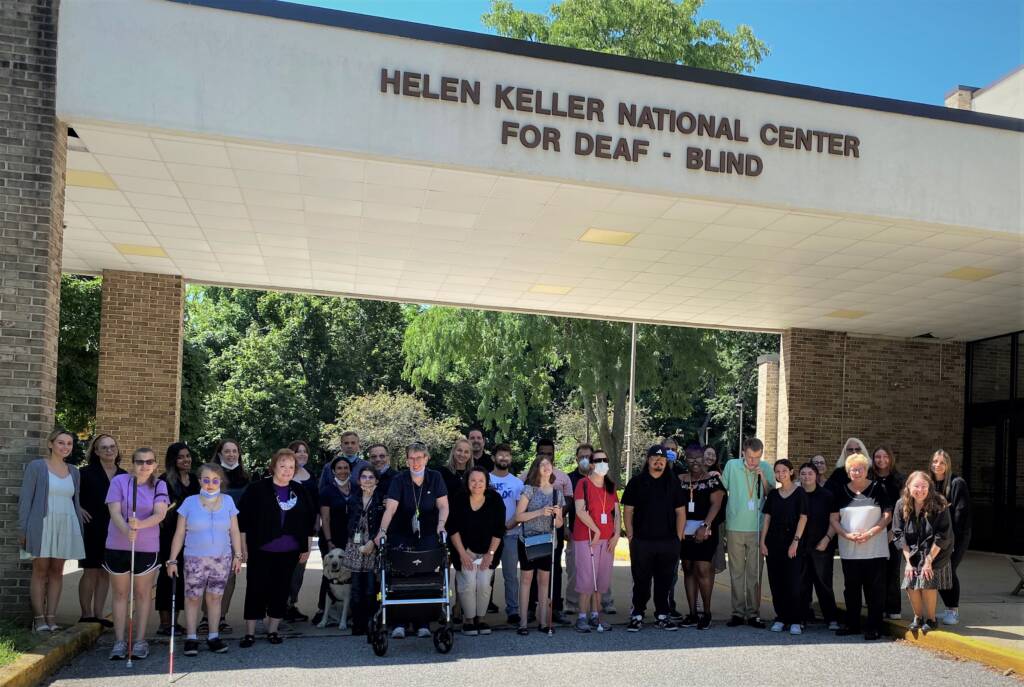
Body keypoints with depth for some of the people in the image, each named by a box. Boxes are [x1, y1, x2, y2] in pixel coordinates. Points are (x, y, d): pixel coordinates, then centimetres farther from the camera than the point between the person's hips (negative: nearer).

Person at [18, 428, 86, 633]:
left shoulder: (74, 472, 13)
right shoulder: (36, 466, 0)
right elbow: (25, 499, -2)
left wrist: (80, 531, 14)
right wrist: (23, 530, -7)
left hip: (66, 526, 4)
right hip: (42, 525, -4)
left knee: (57, 571, 6)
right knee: (40, 570, -1)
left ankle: (51, 617, 9)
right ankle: (39, 619, 2)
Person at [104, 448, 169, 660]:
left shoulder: (159, 485, 0)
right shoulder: (119, 481, -3)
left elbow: (160, 513, -12)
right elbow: (114, 511, -12)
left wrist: (140, 524, -32)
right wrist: (126, 529, -32)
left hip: (147, 548, 0)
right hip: (117, 546, 0)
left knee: (143, 594, 7)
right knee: (120, 593, 8)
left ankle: (140, 640, 16)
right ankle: (119, 641, 16)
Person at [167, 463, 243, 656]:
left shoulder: (228, 501, 3)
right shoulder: (190, 502, -1)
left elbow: (234, 531, 6)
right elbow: (179, 534, 0)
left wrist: (238, 555, 2)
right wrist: (172, 560, -2)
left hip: (222, 559, 1)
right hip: (195, 559, -1)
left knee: (215, 598, 5)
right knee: (193, 597, 1)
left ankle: (213, 637, 13)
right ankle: (191, 638, 8)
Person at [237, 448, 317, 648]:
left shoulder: (300, 491, 5)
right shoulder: (257, 489, -5)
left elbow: (310, 520, 13)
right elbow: (243, 519, -4)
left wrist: (306, 547, 12)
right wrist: (244, 547, -5)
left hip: (289, 553, 3)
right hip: (261, 551, -3)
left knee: (281, 591, 7)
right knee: (256, 590, 0)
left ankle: (272, 630, 19)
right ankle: (250, 633, 8)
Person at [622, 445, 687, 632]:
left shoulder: (673, 483, 10)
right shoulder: (636, 482, 5)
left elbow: (680, 512, 11)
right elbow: (627, 510, 4)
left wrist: (678, 538, 3)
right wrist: (630, 536, -4)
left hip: (668, 542, 2)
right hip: (642, 541, -2)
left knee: (664, 581, 7)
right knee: (641, 581, 2)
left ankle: (662, 616, 18)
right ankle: (637, 616, 10)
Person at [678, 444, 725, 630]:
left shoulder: (712, 479, -1)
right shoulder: (680, 480, 11)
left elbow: (716, 504, -9)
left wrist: (704, 526, -18)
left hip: (705, 532, -5)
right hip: (685, 531, 5)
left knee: (703, 570, -10)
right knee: (688, 570, 7)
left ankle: (707, 613, 3)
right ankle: (692, 614, 13)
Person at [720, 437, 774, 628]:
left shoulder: (766, 468, 1)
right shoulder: (732, 466, -2)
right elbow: (721, 492, 7)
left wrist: (763, 478, -12)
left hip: (757, 528, 0)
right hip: (734, 528, 0)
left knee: (755, 573, 5)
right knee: (736, 573, 6)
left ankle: (753, 613, 11)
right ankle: (738, 612, 13)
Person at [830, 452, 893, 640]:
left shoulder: (878, 489, 1)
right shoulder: (841, 492, 8)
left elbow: (887, 515, -2)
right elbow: (834, 519, 7)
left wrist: (870, 533, -13)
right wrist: (847, 535, -10)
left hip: (874, 550, -3)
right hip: (849, 551, 3)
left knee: (874, 589, -1)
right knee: (851, 589, 9)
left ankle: (873, 627, 6)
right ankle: (852, 624, 19)